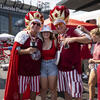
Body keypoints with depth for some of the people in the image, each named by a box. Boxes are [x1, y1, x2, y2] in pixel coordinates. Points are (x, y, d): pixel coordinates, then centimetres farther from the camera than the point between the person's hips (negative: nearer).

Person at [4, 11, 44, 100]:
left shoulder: (40, 39, 9)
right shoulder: (22, 35, -5)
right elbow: (15, 51, -9)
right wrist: (26, 51, -22)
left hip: (35, 71, 5)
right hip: (23, 70, -4)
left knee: (34, 91, 13)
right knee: (20, 92, 4)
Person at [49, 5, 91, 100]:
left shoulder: (73, 31, -8)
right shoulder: (59, 36, 12)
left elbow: (88, 39, -22)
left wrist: (74, 39, -33)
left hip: (73, 67, -6)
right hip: (61, 68, 6)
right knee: (66, 92, 17)